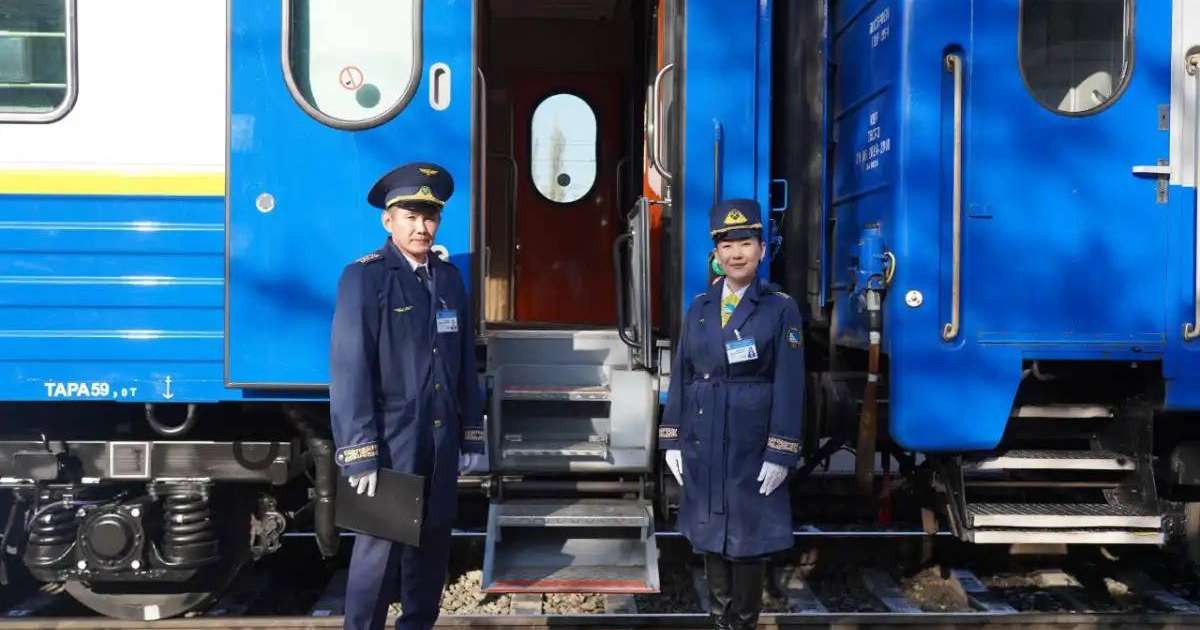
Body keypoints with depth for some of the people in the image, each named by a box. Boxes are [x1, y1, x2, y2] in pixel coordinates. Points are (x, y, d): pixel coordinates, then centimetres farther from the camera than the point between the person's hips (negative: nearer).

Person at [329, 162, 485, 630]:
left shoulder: (449, 278, 10)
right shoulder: (364, 278, -9)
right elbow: (349, 371, -15)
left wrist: (471, 437, 11)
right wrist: (359, 455, -18)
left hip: (441, 444, 6)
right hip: (390, 443, -6)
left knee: (432, 547, 16)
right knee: (379, 551, 2)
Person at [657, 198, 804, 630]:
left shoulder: (781, 309, -4)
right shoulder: (699, 309, 7)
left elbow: (789, 386, -7)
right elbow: (680, 377, 9)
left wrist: (780, 453, -12)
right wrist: (672, 440, 4)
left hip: (751, 446, -4)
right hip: (702, 444, 4)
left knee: (747, 536, 6)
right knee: (711, 534, 12)